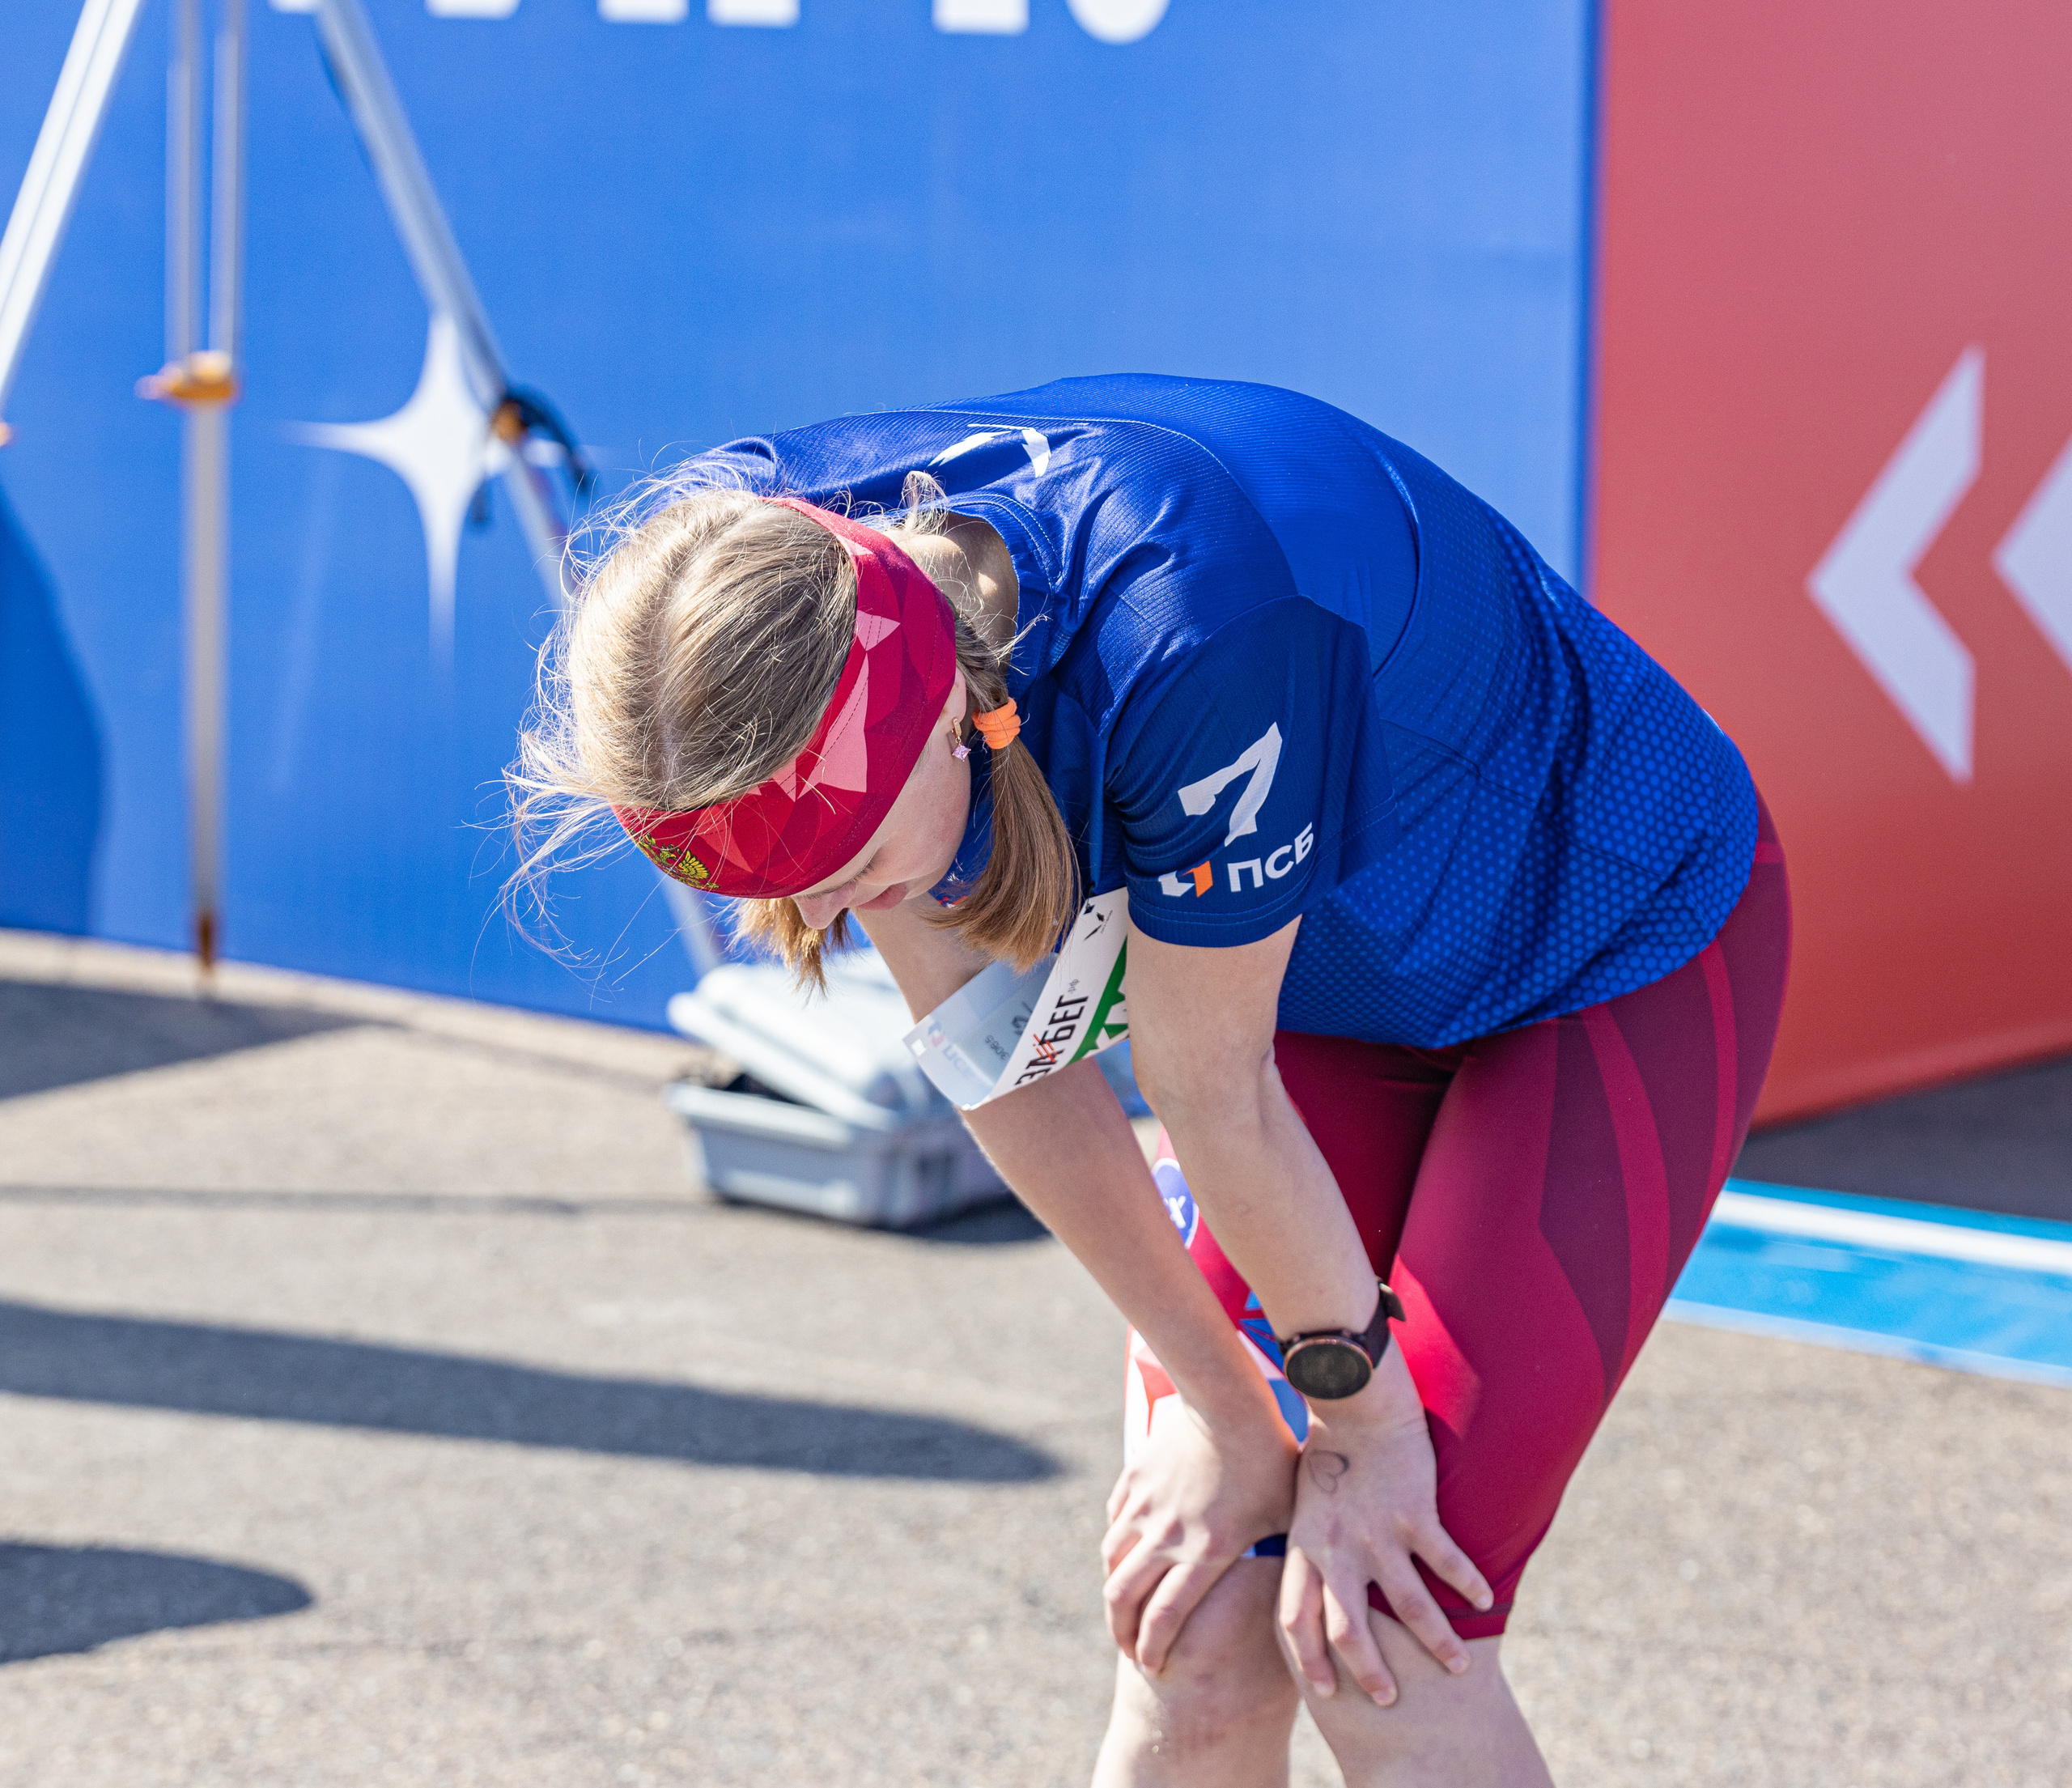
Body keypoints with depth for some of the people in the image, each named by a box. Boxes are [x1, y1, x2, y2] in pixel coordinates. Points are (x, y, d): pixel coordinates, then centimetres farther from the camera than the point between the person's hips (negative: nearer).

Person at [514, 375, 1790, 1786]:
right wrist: (1220, 1397, -6)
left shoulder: (1179, 630, -42)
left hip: (1620, 953, -6)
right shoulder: (763, 596, -22)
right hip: (1315, 964, 6)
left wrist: (1365, 1420, -13)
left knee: (1380, 1641, -15)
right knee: (1198, 1628, -3)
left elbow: (1210, 1097, -26)